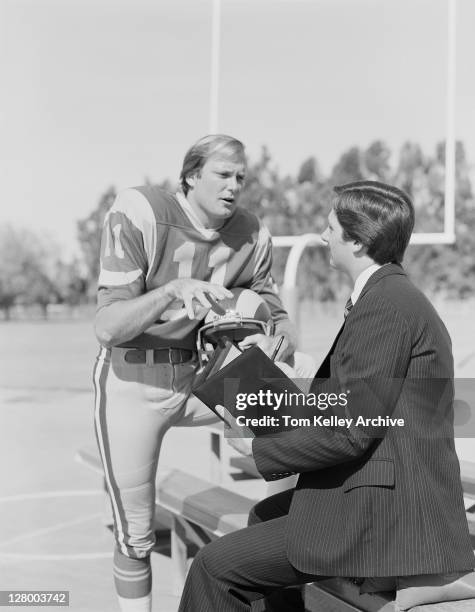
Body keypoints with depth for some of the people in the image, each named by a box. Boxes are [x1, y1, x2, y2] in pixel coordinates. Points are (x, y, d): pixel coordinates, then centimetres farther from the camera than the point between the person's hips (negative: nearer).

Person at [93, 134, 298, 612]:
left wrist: (278, 340, -25)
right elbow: (108, 327, -26)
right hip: (131, 383, -4)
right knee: (136, 536, 3)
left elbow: (275, 314, -1)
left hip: (197, 377, 4)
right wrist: (174, 290, -43)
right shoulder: (139, 213, -21)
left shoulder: (250, 235, -8)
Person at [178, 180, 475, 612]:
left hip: (385, 520, -11)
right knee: (265, 514, 30)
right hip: (388, 499, 11)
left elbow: (349, 430, -22)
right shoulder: (396, 296, 13)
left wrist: (259, 448, -9)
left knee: (217, 566, -6)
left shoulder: (384, 305, -19)